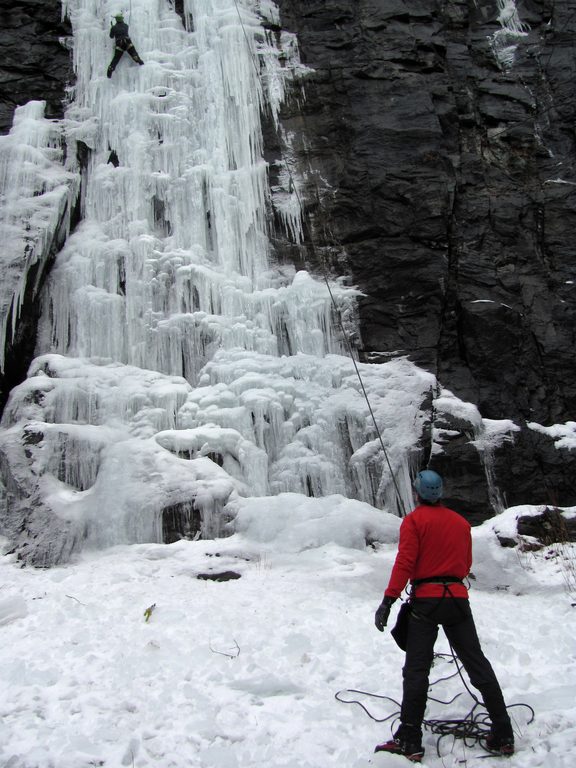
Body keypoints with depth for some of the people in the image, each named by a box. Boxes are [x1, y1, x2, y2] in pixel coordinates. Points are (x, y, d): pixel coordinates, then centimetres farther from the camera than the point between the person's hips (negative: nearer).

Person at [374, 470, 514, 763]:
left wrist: (388, 600, -15)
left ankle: (409, 741, 1)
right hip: (458, 599, 4)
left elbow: (404, 562, -14)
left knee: (416, 670, 0)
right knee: (478, 665, 10)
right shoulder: (460, 522, 10)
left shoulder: (414, 520, -5)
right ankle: (502, 736, 13)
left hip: (425, 600, -4)